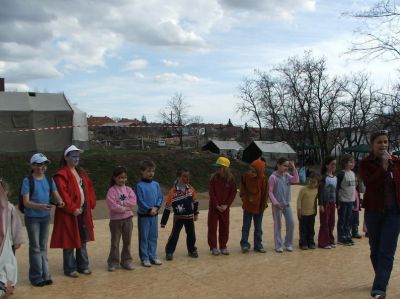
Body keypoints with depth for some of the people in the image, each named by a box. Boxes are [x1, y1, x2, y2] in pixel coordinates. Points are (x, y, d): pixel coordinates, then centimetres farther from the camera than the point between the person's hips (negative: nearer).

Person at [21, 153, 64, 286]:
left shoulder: (49, 179, 3)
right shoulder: (28, 181, -11)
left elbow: (56, 194, 1)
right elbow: (26, 202, -16)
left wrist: (60, 201, -22)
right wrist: (40, 206, -32)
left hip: (46, 217, 5)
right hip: (32, 218, -5)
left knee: (43, 247, 13)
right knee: (35, 247, 2)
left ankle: (45, 275, 22)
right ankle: (36, 277, 13)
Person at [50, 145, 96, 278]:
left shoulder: (81, 172, 14)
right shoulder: (61, 174, -11)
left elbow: (90, 188, 17)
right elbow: (62, 194, -20)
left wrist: (91, 203, 4)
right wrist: (72, 209, -20)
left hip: (84, 212, 8)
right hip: (69, 213, -8)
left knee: (83, 240, 14)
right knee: (69, 242, 1)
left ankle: (83, 266, 25)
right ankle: (70, 269, 13)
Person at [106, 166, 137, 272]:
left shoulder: (128, 189, 5)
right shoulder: (112, 190, -7)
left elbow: (133, 202, -10)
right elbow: (112, 205, -19)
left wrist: (121, 204, -18)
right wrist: (125, 208, -15)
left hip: (127, 219, 3)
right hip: (115, 219, -3)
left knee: (127, 241, 10)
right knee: (115, 242, 5)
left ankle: (126, 261, 20)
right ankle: (113, 262, 15)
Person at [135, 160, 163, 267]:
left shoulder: (156, 184, 4)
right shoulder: (140, 186, -11)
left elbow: (160, 198, 4)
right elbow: (140, 201, -14)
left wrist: (156, 207, -12)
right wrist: (149, 210, -18)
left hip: (154, 215, 5)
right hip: (143, 215, -5)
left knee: (153, 236, 13)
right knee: (144, 237, 4)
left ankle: (153, 256, 24)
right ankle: (145, 258, 13)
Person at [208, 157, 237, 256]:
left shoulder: (231, 179, -5)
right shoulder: (214, 177, -8)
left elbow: (233, 193, -2)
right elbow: (211, 193, -8)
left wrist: (226, 205, -10)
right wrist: (217, 205, -13)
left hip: (225, 207, 1)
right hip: (213, 206, -1)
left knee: (225, 227, 7)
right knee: (212, 226, 2)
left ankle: (223, 246, 21)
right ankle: (213, 247, 13)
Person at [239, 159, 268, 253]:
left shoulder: (264, 179, -13)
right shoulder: (245, 176, -11)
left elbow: (265, 194, -5)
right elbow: (242, 188, 7)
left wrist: (263, 206, -4)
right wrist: (244, 197, 2)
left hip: (258, 207, 0)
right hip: (248, 206, 0)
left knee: (258, 228, 11)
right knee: (246, 226, 3)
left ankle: (258, 245, 20)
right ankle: (245, 244, 10)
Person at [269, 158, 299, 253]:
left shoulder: (287, 175, 5)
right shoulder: (273, 177, -13)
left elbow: (296, 180, -9)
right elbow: (270, 191, -12)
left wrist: (294, 168, -12)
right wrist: (275, 202, -20)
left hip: (287, 204, 6)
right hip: (277, 205, -6)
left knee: (291, 223, 4)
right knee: (277, 225, 3)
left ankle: (288, 244, 19)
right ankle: (278, 246, 11)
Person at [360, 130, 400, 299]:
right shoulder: (366, 163, -4)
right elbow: (369, 184, -19)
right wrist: (384, 166, -22)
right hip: (373, 211, 0)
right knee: (375, 249, 13)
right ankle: (381, 281, 34)